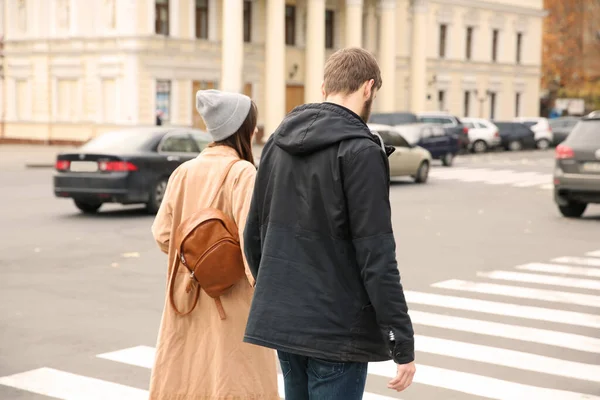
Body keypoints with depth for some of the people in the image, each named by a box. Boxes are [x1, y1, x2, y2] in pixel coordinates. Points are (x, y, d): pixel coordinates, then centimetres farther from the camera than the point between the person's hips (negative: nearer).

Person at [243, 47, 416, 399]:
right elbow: (376, 257, -18)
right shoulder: (359, 150, -15)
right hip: (338, 329, -7)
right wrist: (403, 344, -14)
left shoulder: (279, 142, 7)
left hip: (282, 320, 7)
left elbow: (254, 234, 13)